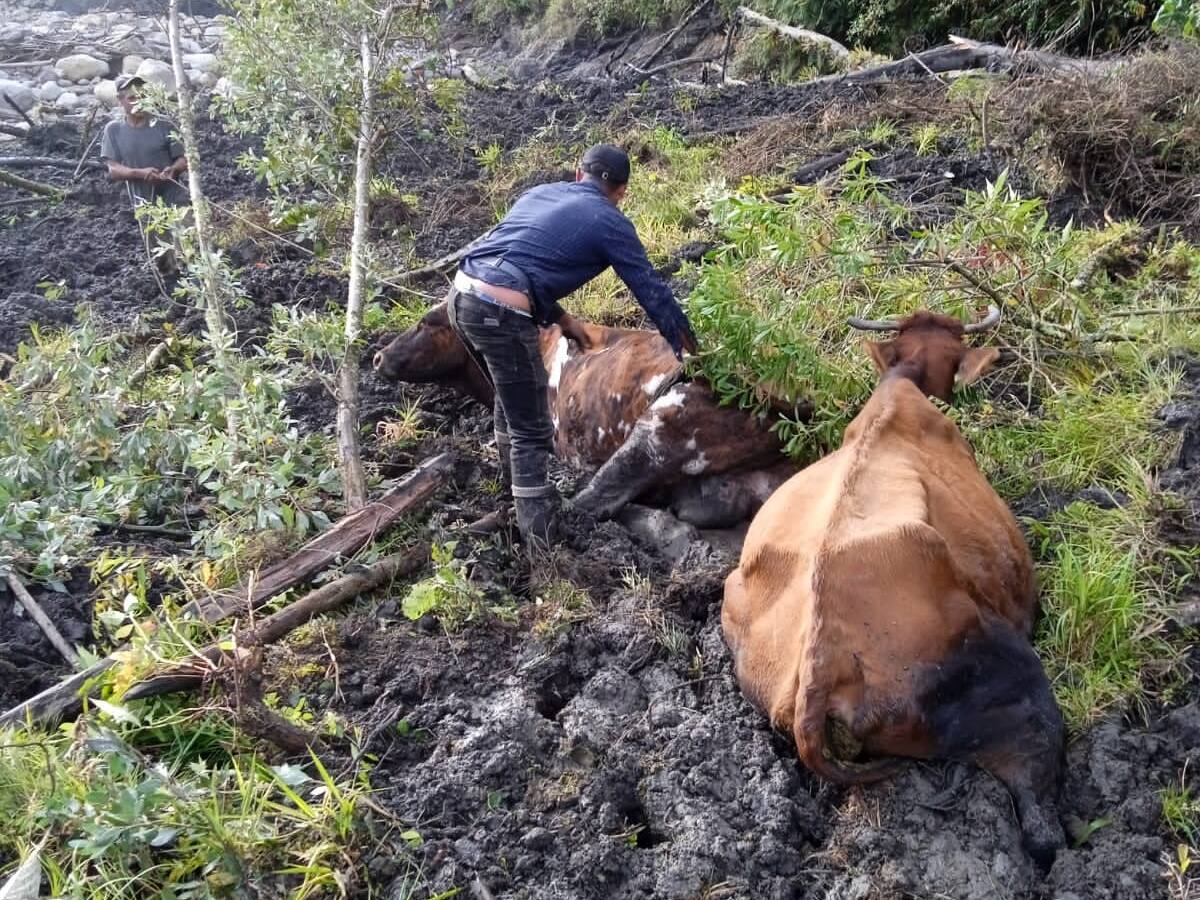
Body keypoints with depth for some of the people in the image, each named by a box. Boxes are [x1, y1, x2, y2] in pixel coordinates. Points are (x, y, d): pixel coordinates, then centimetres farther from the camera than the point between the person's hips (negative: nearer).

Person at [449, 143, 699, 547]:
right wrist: (690, 352, 20)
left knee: (512, 396, 29)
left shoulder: (538, 193, 24)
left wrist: (561, 319, 34)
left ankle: (515, 485, 42)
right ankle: (541, 545, 6)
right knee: (532, 433, 3)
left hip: (461, 296, 7)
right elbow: (652, 291, 10)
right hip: (500, 314, -7)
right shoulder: (610, 223, 5)